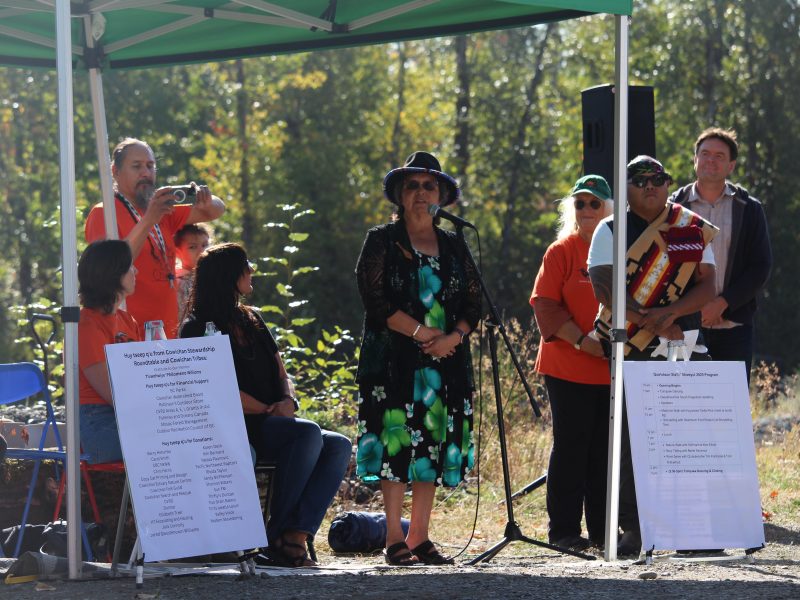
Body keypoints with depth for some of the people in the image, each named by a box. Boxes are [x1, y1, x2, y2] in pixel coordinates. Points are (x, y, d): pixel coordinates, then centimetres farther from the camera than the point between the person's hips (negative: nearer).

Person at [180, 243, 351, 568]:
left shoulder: (251, 319, 22)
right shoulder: (198, 329, -2)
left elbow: (281, 373, 20)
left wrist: (288, 401, -3)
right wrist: (268, 411, -11)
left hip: (272, 425, 8)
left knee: (339, 446, -16)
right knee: (308, 432, -31)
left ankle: (297, 533, -30)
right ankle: (277, 536, -28)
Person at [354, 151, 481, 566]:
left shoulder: (454, 246, 14)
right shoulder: (382, 241, 2)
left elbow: (474, 302, 11)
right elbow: (375, 299, -8)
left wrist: (453, 337, -8)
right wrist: (424, 333, -13)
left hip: (446, 361, 4)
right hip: (393, 359, -4)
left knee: (434, 446, 3)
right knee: (397, 441, -9)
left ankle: (419, 537, 7)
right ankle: (394, 539, -6)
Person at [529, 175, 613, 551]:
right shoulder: (562, 251, -1)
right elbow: (545, 304, -8)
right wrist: (581, 340, -17)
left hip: (611, 369, 4)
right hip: (569, 368, -4)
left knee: (605, 449, 7)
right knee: (571, 446, -3)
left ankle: (602, 530, 14)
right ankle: (563, 530, 3)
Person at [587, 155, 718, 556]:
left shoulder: (693, 229, 10)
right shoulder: (611, 231, 5)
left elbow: (706, 286, 2)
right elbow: (604, 287, -7)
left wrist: (667, 313, -15)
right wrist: (651, 323, -17)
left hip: (686, 346, 2)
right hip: (631, 351, -2)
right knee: (631, 437, -5)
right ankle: (633, 528, -2)